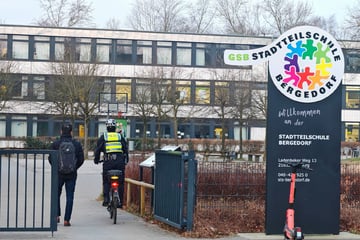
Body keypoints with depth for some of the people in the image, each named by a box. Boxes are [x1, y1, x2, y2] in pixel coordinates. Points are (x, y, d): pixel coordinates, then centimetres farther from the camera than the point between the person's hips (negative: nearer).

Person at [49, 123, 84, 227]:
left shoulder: (55, 144, -4)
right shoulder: (77, 144, -1)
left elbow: (50, 158, -4)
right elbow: (81, 159, 0)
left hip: (58, 174, 0)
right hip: (72, 175, 0)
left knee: (56, 195, 19)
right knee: (70, 197, 3)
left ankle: (57, 215, 14)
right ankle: (66, 220, 0)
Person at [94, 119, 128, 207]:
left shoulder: (103, 137, 8)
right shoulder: (120, 136, 12)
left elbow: (97, 149, 9)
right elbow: (125, 149, 14)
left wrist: (96, 160, 23)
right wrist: (126, 160, 26)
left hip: (108, 161, -1)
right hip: (120, 161, 1)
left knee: (106, 182, 8)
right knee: (120, 182, 7)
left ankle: (106, 199, -6)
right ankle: (120, 202, 6)